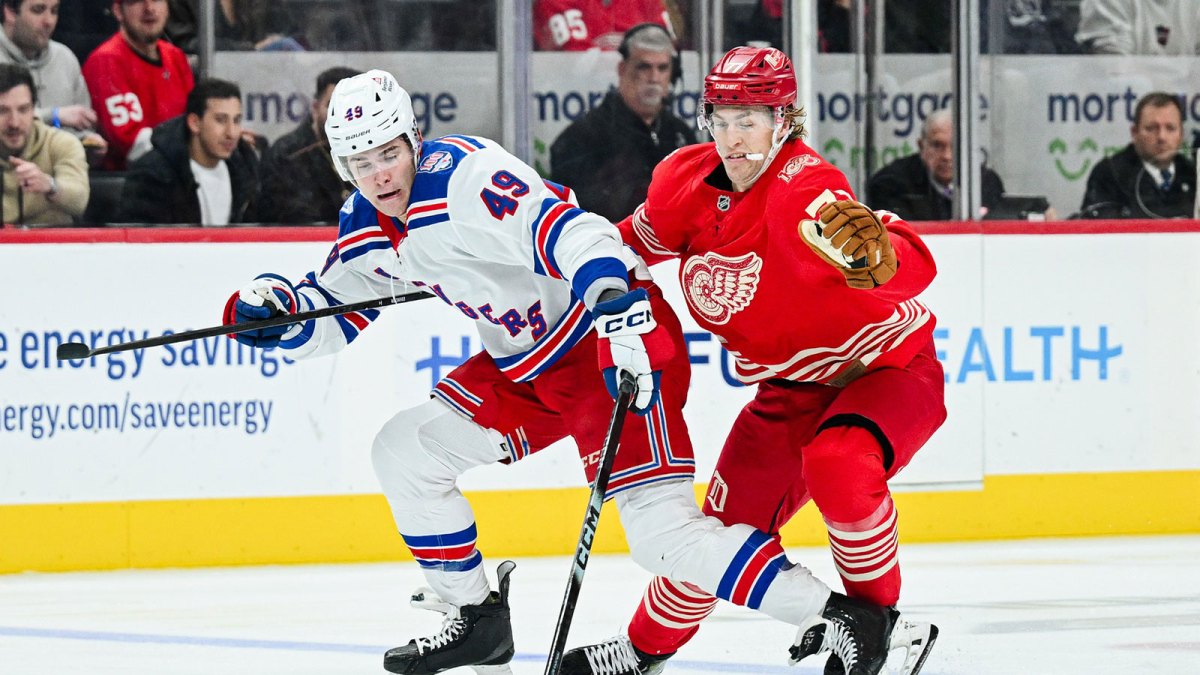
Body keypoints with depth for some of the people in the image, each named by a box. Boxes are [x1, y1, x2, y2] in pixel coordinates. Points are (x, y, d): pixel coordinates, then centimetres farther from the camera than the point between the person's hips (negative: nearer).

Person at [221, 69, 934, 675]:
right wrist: (278, 309, -4)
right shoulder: (366, 229, 6)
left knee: (663, 531, -21)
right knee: (403, 450, 6)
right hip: (525, 364, 9)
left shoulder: (464, 175, -22)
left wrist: (621, 321, -46)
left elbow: (567, 232, -34)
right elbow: (331, 314, 19)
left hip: (618, 332, -9)